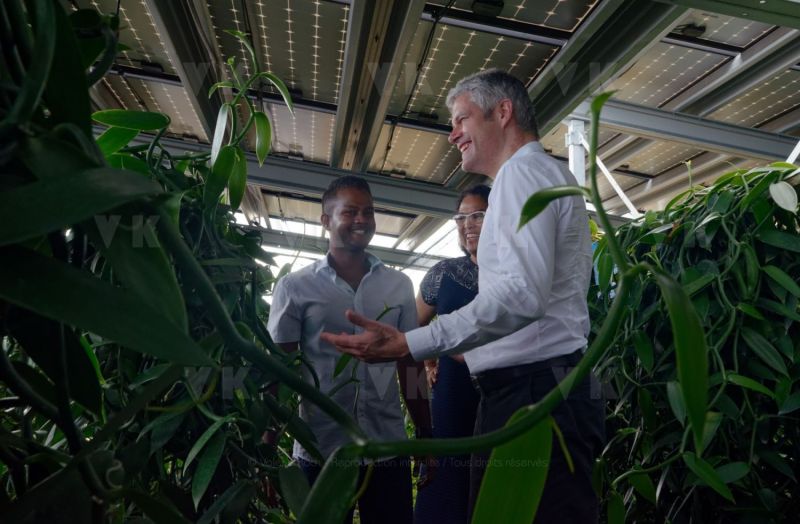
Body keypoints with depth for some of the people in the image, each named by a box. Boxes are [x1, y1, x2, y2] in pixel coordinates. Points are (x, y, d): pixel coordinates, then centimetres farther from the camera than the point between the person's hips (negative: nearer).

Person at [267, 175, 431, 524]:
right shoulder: (295, 287, -2)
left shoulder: (400, 286, 5)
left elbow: (411, 366, 9)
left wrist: (427, 438, 8)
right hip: (320, 450, -2)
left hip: (389, 448, 2)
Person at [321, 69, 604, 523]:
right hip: (542, 387, 11)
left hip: (532, 391, -11)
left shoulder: (523, 171, -8)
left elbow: (523, 294, -24)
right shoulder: (551, 175, 26)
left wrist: (408, 344, -25)